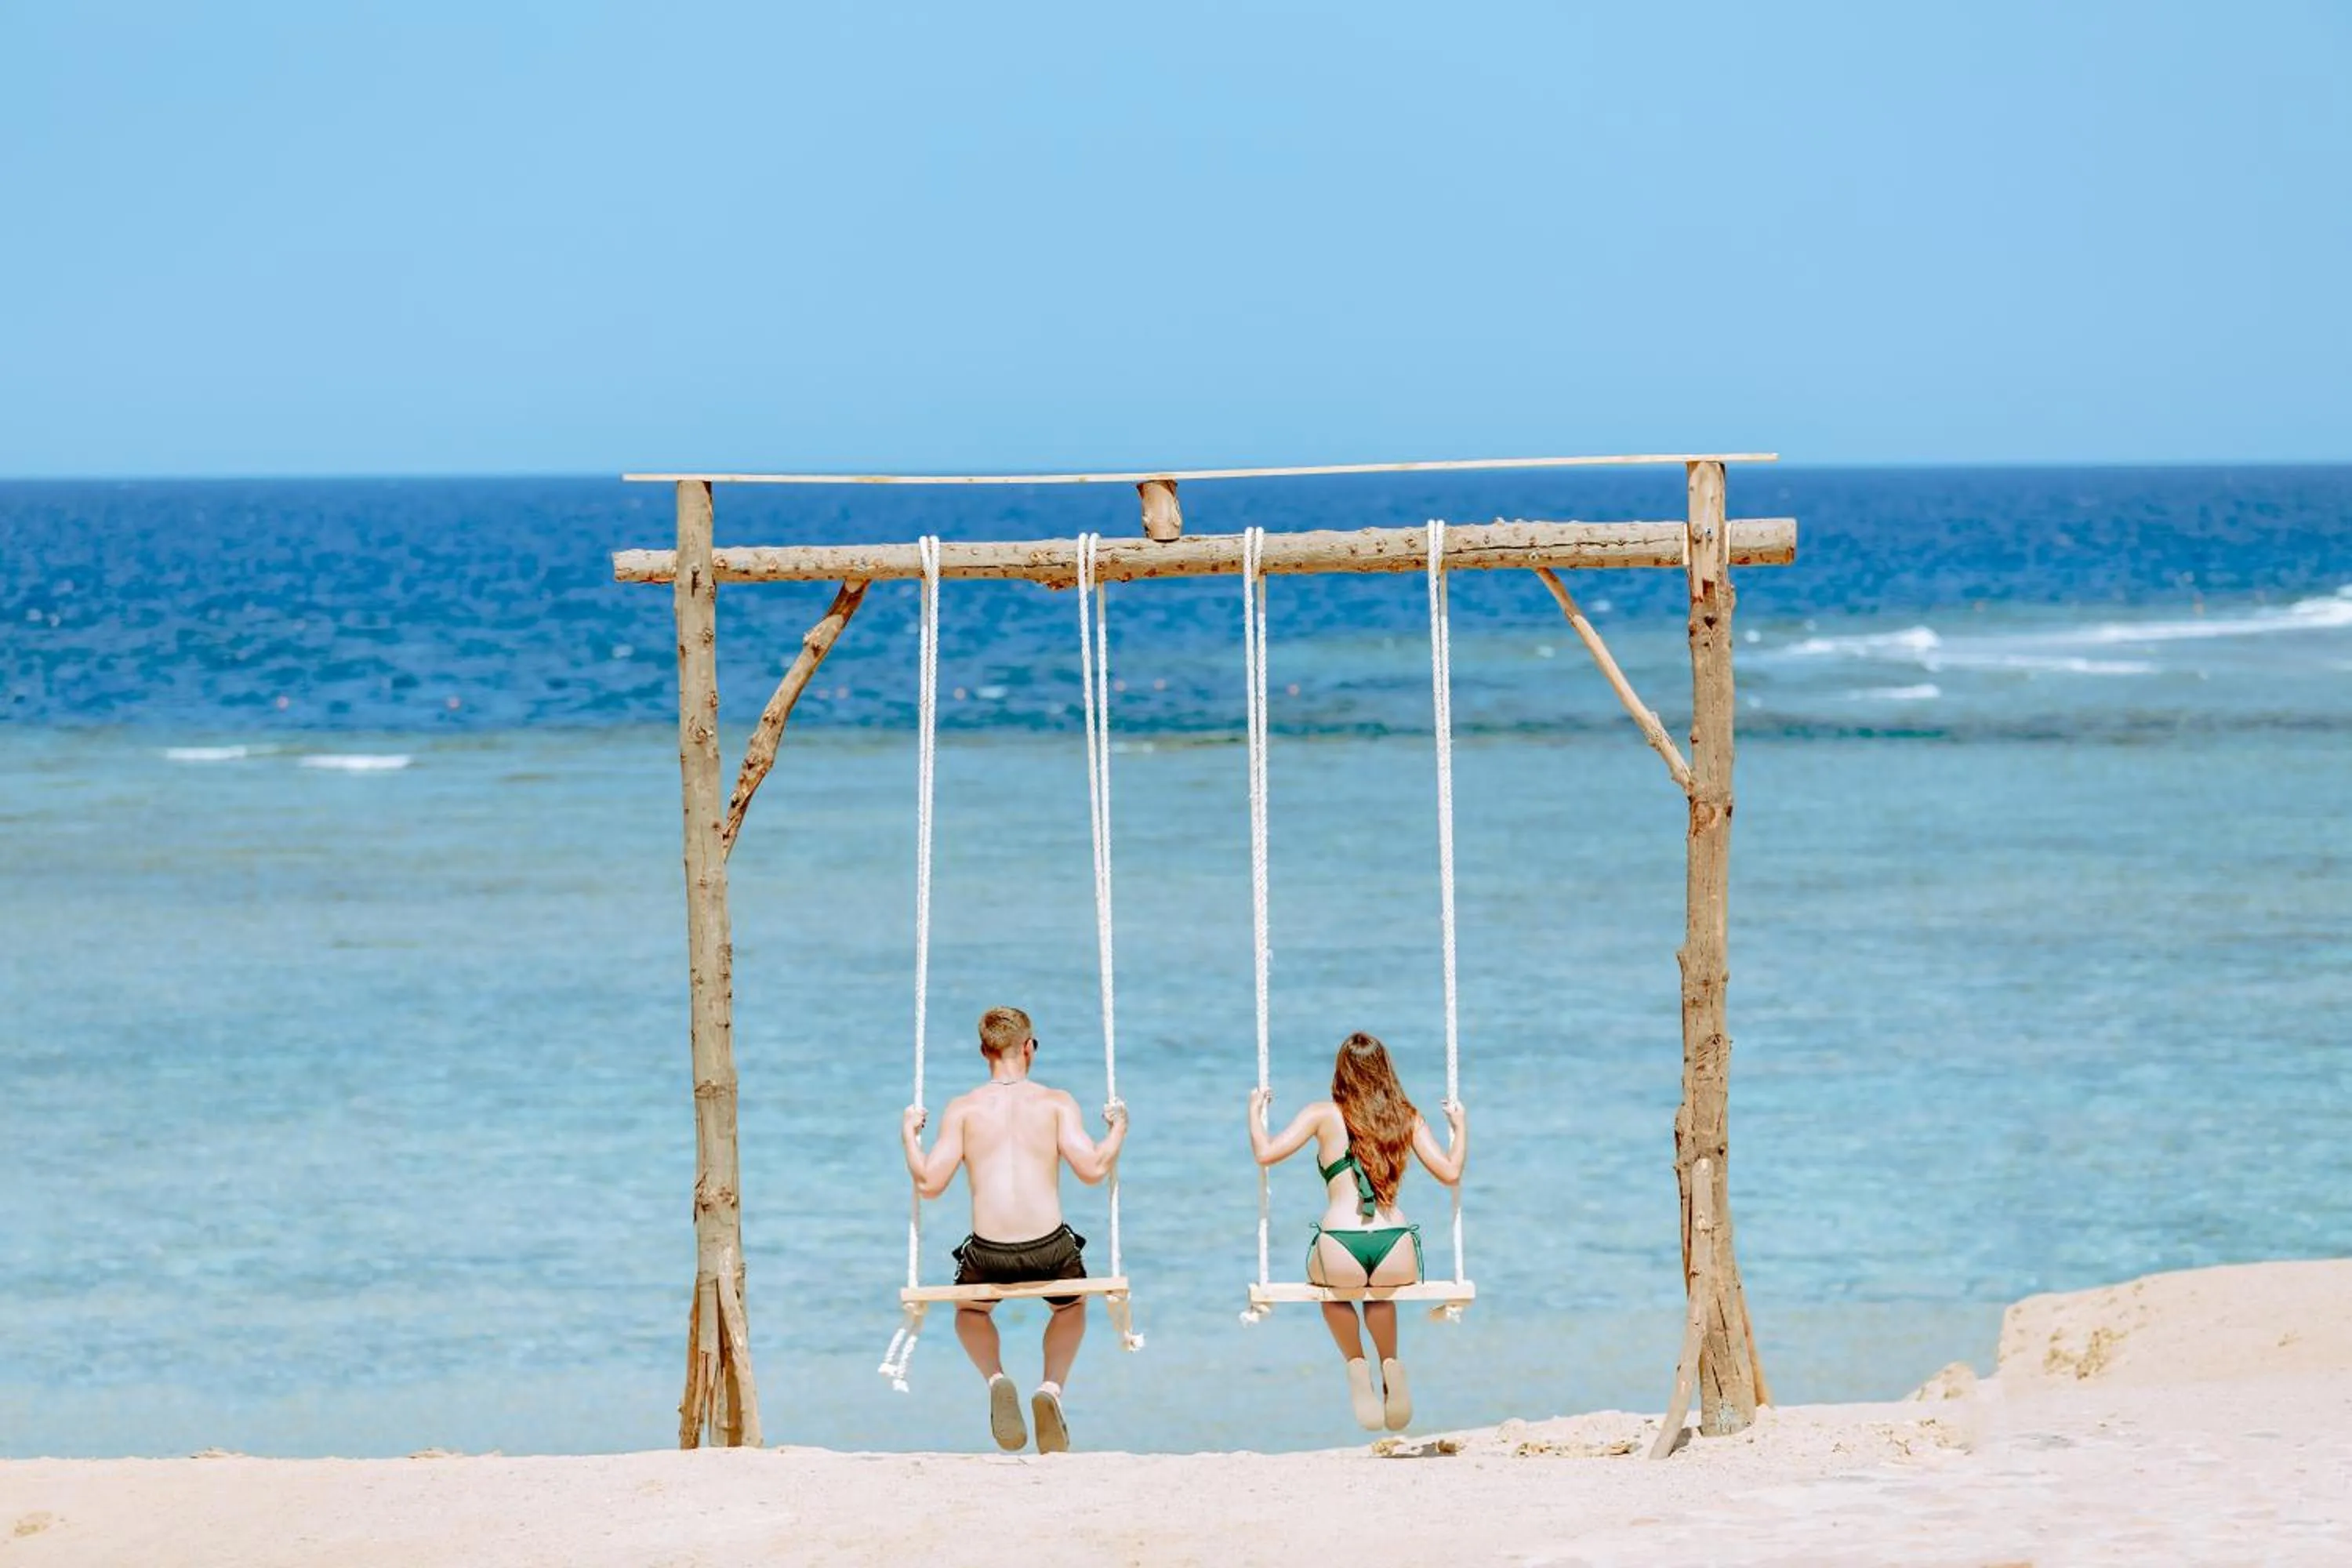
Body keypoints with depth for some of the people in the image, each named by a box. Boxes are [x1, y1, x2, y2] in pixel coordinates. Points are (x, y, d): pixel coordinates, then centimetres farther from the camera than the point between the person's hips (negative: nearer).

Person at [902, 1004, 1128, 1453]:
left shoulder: (962, 1109, 5)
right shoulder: (1056, 1102, 3)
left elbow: (929, 1183, 0)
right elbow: (1093, 1169, -5)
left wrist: (909, 1135, 18)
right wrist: (1118, 1128, 13)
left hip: (988, 1256, 0)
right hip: (1050, 1252, 0)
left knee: (970, 1308, 36)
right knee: (1072, 1303, 36)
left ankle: (996, 1379, 6)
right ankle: (1052, 1387, 10)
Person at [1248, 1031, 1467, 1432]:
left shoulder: (1323, 1114, 8)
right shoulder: (1407, 1117, 13)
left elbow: (1265, 1153, 3)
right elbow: (1450, 1173, 13)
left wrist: (1255, 1112, 21)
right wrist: (1460, 1127, 29)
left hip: (1341, 1253, -2)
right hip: (1396, 1256, 2)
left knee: (1327, 1283, 36)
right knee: (1379, 1290, 40)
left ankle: (1356, 1365, 16)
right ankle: (1390, 1366, 19)